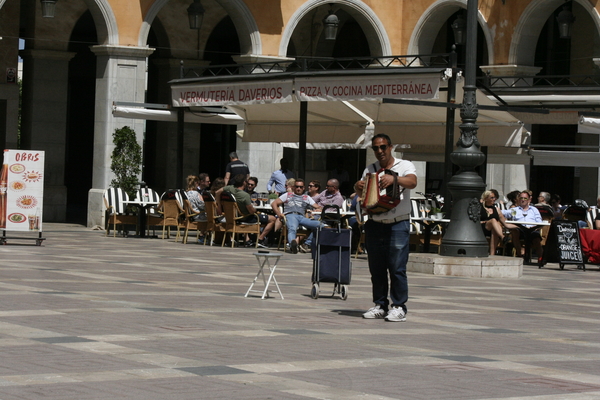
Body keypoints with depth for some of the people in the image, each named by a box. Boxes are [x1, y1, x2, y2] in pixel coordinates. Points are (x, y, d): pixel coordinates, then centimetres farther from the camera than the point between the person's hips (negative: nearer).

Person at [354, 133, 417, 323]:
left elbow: (412, 182, -18)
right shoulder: (370, 170, 15)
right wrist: (358, 187, -7)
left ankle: (399, 307, -3)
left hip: (398, 224, -4)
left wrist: (394, 178, -36)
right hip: (375, 224, 4)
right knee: (376, 268, 5)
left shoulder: (404, 165, 1)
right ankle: (380, 305, 13)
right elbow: (362, 195, 16)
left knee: (397, 268, -8)